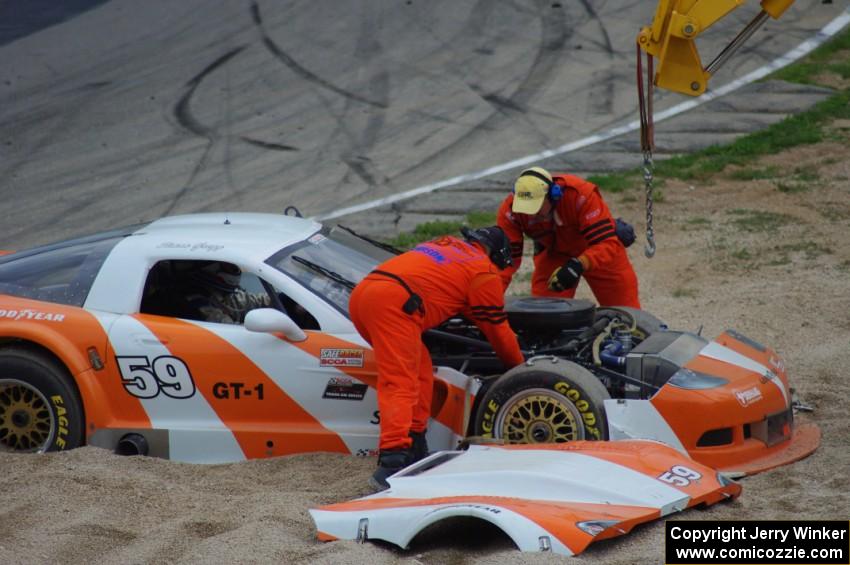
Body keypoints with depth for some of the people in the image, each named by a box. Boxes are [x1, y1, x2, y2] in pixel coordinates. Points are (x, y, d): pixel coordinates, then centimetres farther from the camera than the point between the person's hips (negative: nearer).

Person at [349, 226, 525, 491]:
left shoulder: (443, 244, 34)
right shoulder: (485, 272, 13)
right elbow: (498, 330, 21)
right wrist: (519, 366, 37)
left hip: (361, 293, 8)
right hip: (393, 303, -8)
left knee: (419, 370, 18)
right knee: (400, 384, -14)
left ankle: (414, 450, 17)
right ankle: (391, 464, -28)